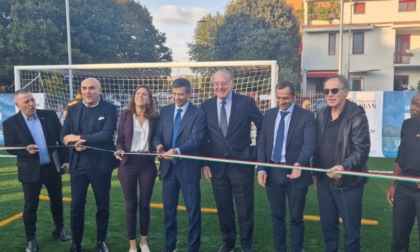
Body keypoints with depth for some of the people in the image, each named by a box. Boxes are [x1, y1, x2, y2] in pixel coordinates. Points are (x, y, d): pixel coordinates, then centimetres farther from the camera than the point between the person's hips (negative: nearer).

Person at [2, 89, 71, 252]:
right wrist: (25, 149, -27)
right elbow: (9, 147, -7)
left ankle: (59, 230, 36)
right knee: (30, 206, 6)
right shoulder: (10, 123, -5)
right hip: (31, 171, -2)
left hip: (53, 167, 2)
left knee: (57, 201, 16)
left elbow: (62, 138, 2)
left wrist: (65, 159, -2)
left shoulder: (50, 115, -1)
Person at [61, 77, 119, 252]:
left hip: (101, 164, -2)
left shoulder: (109, 109, -7)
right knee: (76, 206, 8)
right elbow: (64, 135, 4)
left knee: (103, 205, 12)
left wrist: (79, 137, -16)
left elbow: (106, 135, -19)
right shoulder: (73, 109, 6)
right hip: (78, 164, 3)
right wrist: (75, 144, -18)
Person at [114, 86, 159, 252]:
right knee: (131, 204, 6)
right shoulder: (125, 116, 1)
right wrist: (119, 150, -17)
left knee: (145, 204, 9)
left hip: (147, 164, 1)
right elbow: (120, 139, 1)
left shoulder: (154, 117, 2)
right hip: (128, 164, 0)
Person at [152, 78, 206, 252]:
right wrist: (159, 145, -19)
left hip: (188, 168, -4)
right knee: (168, 209, 15)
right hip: (168, 167, 4)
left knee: (193, 210, 6)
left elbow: (195, 140, -18)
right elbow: (157, 135, 5)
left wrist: (178, 150, -35)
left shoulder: (198, 114, -6)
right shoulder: (165, 111, 7)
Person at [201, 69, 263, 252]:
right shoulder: (206, 106, 3)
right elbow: (203, 137, 6)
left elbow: (263, 127, 4)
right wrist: (204, 163, 2)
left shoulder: (246, 102, -5)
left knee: (245, 209, 8)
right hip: (217, 166, 3)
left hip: (242, 164, -2)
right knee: (223, 208, 15)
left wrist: (260, 152, 2)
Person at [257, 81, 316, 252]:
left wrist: (299, 164, -35)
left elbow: (309, 143, -17)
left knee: (296, 217, 10)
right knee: (277, 216, 15)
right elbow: (262, 143, 7)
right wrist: (261, 169, -4)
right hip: (273, 172, 4)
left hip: (295, 173, -3)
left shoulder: (306, 116, -6)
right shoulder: (269, 115, 7)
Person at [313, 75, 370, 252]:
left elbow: (361, 150, -17)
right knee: (328, 226, 17)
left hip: (348, 182, -5)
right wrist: (316, 173, 13)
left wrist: (344, 167, -33)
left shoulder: (356, 115, -11)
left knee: (351, 230, 6)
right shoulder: (322, 114, 7)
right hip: (324, 181, 6)